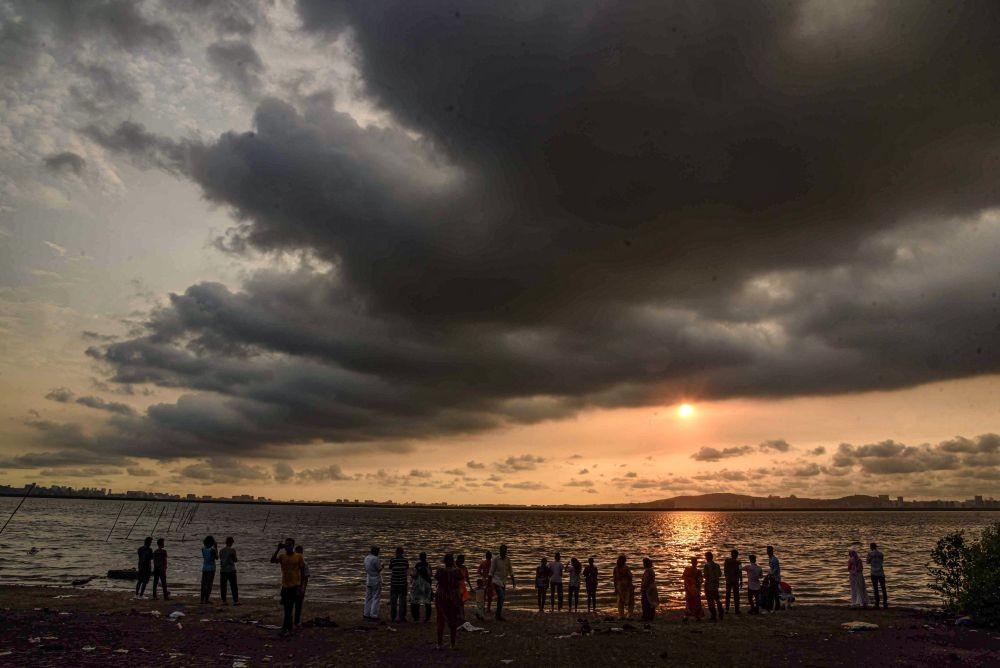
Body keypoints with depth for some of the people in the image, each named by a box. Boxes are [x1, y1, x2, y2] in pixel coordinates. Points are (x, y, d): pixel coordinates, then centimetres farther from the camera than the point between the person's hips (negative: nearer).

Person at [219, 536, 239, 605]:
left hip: (223, 570, 4)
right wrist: (237, 560, 19)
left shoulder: (221, 550, 4)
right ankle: (235, 601, -1)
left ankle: (223, 601, 9)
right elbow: (235, 560, -3)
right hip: (231, 570, -4)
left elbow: (220, 559, 14)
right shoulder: (233, 550, -8)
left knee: (223, 586, 9)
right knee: (233, 586, 0)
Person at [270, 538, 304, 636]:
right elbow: (272, 560, -17)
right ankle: (289, 628, 21)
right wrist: (278, 549, -23)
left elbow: (301, 571, 0)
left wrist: (301, 586, -4)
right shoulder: (282, 556, 3)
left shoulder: (298, 556, -3)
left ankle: (285, 628, -2)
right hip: (285, 585, 3)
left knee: (289, 608, -8)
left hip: (295, 585, -3)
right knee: (287, 608, 10)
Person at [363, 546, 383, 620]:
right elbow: (379, 569, -13)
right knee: (376, 598, -2)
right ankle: (373, 615, -3)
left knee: (368, 597, 12)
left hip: (368, 580, 8)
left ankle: (367, 614, 15)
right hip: (376, 581, -8)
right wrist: (381, 565, 5)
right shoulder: (375, 559, -18)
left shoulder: (366, 558, 7)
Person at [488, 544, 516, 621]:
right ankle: (499, 615, -7)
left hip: (504, 582, 5)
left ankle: (499, 615, 19)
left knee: (501, 598, 8)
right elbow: (491, 572, -7)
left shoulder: (508, 559, 5)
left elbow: (510, 571, 12)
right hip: (497, 581, -5)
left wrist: (513, 582, 10)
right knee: (501, 597, -16)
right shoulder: (496, 560, -9)